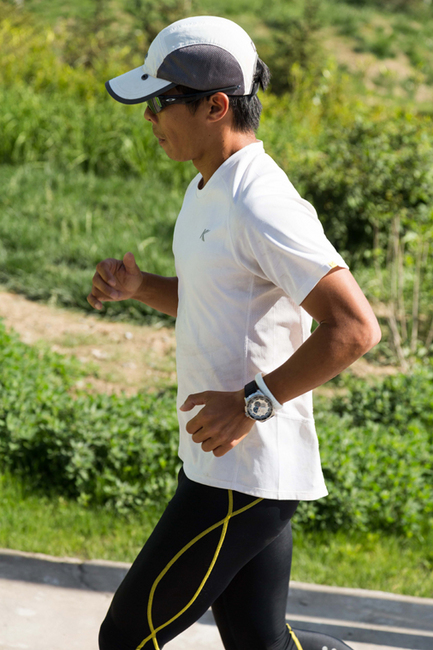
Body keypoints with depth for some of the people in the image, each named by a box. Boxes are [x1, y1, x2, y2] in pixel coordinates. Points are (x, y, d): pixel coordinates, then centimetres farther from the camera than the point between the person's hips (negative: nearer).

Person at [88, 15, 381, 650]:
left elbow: (355, 327, -26)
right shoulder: (207, 191, 11)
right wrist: (139, 286, 8)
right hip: (227, 463, 10)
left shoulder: (262, 206, -21)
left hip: (243, 476, -10)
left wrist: (254, 403, -24)